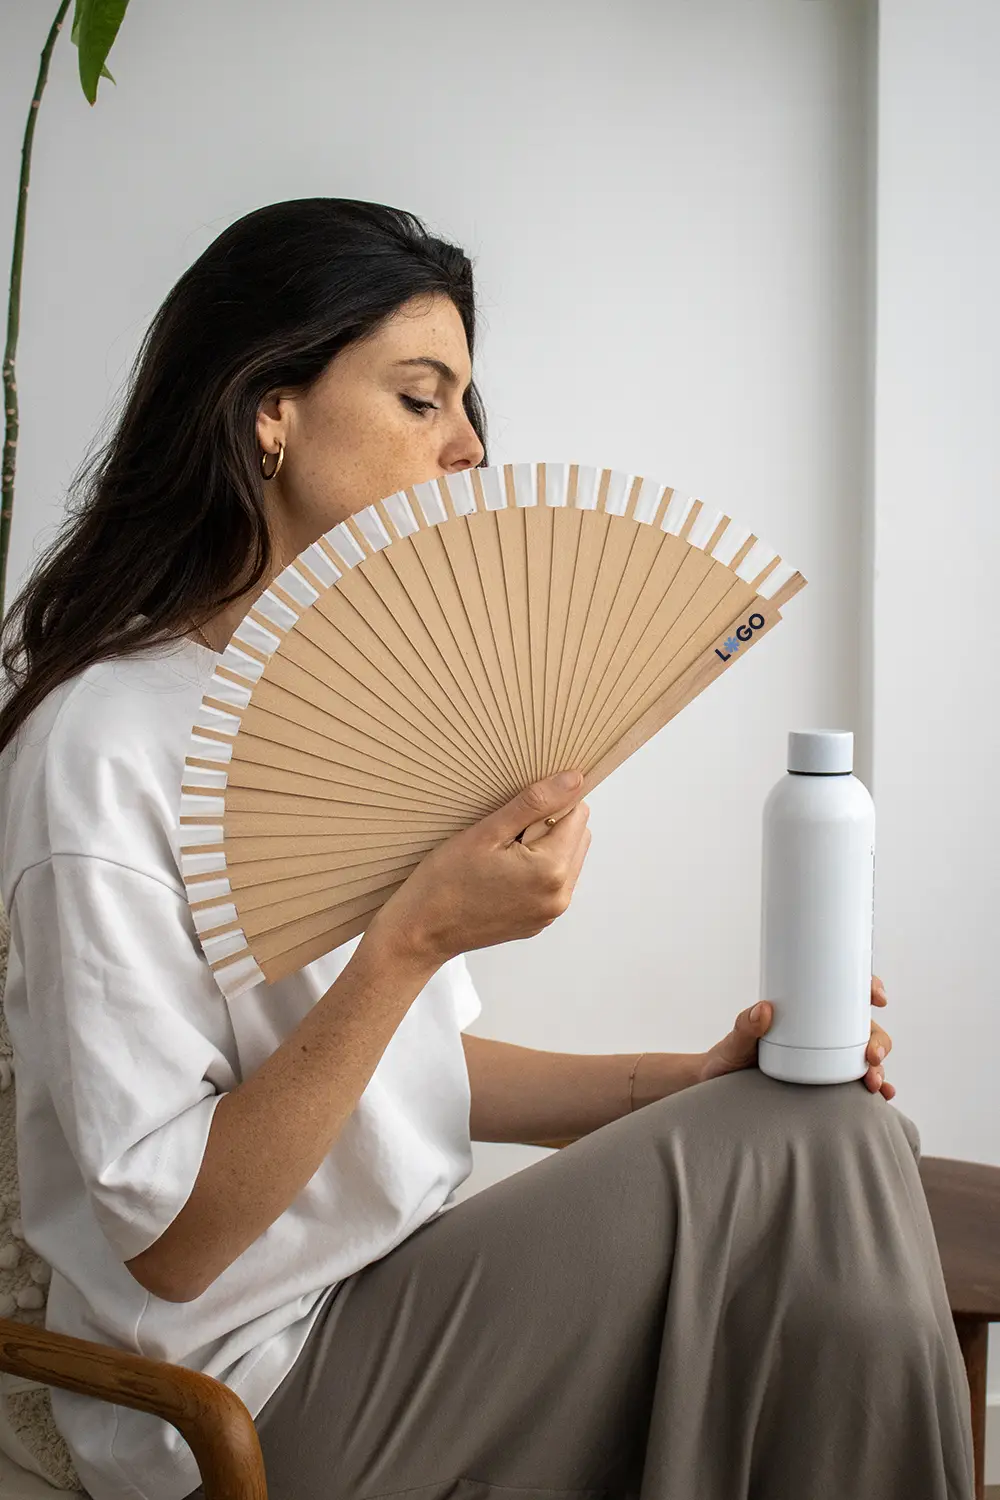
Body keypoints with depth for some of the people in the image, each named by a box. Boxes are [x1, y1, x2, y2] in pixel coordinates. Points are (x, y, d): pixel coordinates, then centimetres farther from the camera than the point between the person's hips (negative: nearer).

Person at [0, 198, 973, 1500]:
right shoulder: (110, 745, -19)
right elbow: (171, 1239, -19)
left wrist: (694, 1079, -2)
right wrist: (413, 939, -27)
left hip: (400, 1298, 8)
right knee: (821, 1153, -17)